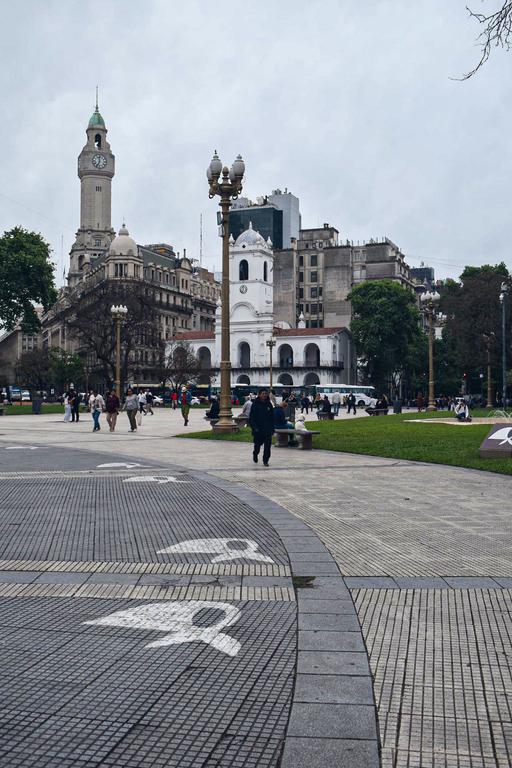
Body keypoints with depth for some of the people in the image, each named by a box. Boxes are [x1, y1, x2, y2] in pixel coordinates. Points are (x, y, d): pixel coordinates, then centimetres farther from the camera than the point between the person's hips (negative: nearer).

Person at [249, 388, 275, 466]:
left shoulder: (269, 404, 6)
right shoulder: (255, 404, -5)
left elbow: (272, 417, 12)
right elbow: (251, 418, -7)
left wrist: (273, 428, 7)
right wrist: (255, 428, -16)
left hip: (268, 429, 2)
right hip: (258, 429, -2)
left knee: (267, 445, -5)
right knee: (257, 444, 11)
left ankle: (265, 461, 3)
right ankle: (255, 454, 42)